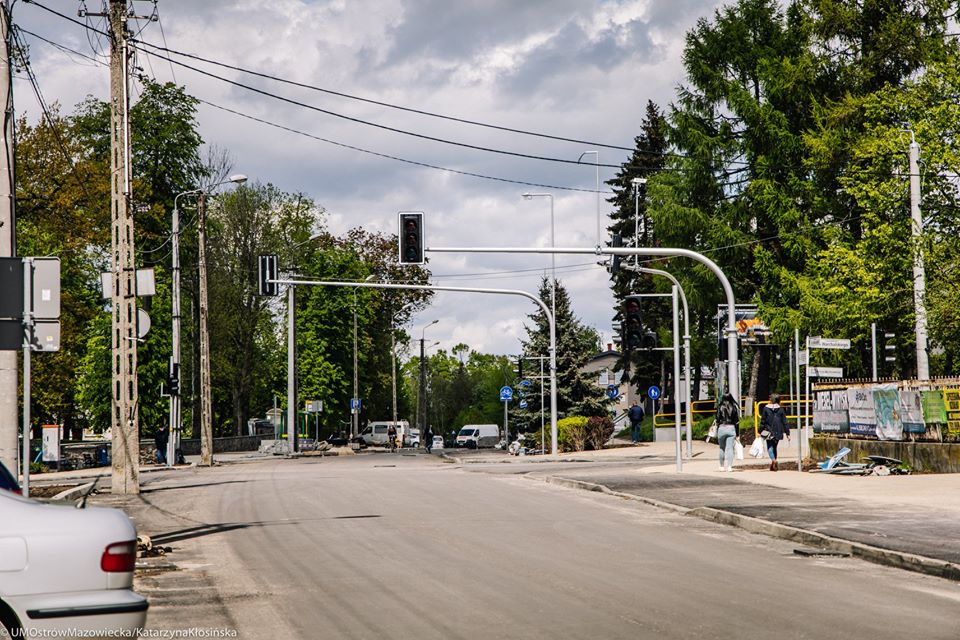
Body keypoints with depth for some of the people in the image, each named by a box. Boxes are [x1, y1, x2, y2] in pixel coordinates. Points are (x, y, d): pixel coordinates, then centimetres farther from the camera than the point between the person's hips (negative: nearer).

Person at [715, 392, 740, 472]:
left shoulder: (720, 407, -1)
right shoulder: (734, 408, 1)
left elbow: (718, 420, 0)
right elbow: (737, 421, 2)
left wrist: (717, 432, 7)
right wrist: (737, 434, 7)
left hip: (722, 428, 0)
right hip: (731, 428, 0)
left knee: (722, 448, 11)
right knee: (730, 448, -1)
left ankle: (722, 466, 15)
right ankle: (729, 466, -10)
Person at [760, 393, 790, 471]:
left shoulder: (766, 408, -2)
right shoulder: (781, 409, 1)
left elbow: (763, 421, -1)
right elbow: (784, 422, 2)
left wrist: (760, 432, 5)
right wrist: (787, 433, 5)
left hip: (769, 431, -2)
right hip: (778, 432, 2)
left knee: (770, 447, 0)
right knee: (774, 447, 16)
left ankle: (773, 460, -28)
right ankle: (773, 465, 16)